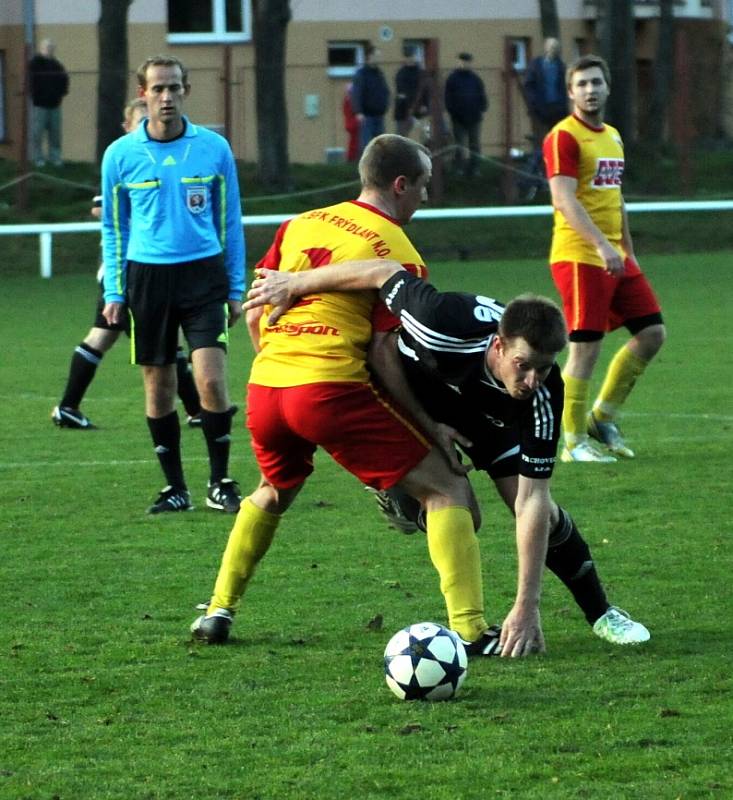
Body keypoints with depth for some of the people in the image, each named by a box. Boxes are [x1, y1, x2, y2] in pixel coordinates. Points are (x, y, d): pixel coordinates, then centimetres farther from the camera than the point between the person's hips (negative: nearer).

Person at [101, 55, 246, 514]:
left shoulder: (214, 148, 2)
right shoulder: (121, 155, 2)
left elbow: (230, 222, 9)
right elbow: (113, 229, 10)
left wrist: (236, 288, 6)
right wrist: (114, 292, 4)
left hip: (204, 274, -1)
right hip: (147, 277, 1)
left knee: (211, 379, -12)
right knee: (158, 385, 4)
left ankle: (221, 481, 2)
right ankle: (176, 488, 14)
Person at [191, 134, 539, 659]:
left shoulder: (300, 226, 17)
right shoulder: (396, 252, 0)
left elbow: (255, 314, 20)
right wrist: (430, 427, 1)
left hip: (265, 383, 6)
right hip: (333, 388, -6)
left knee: (274, 491, 35)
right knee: (447, 488, 0)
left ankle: (219, 612, 31)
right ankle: (470, 630, -12)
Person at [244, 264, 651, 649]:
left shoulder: (543, 397, -37)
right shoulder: (452, 324, -46)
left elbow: (532, 500, -37)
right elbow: (385, 272, -29)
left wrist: (526, 605, -41)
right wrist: (295, 283, -19)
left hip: (491, 414, 2)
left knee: (542, 515, -10)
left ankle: (600, 614, 13)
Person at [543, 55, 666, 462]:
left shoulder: (612, 137, 16)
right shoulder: (564, 137, -10)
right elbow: (564, 200, -20)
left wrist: (628, 251, 21)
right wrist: (602, 245, -29)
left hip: (615, 257, 8)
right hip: (579, 256, -8)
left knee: (652, 332, 7)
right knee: (586, 347, -7)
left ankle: (603, 417, 18)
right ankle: (575, 441, 2)